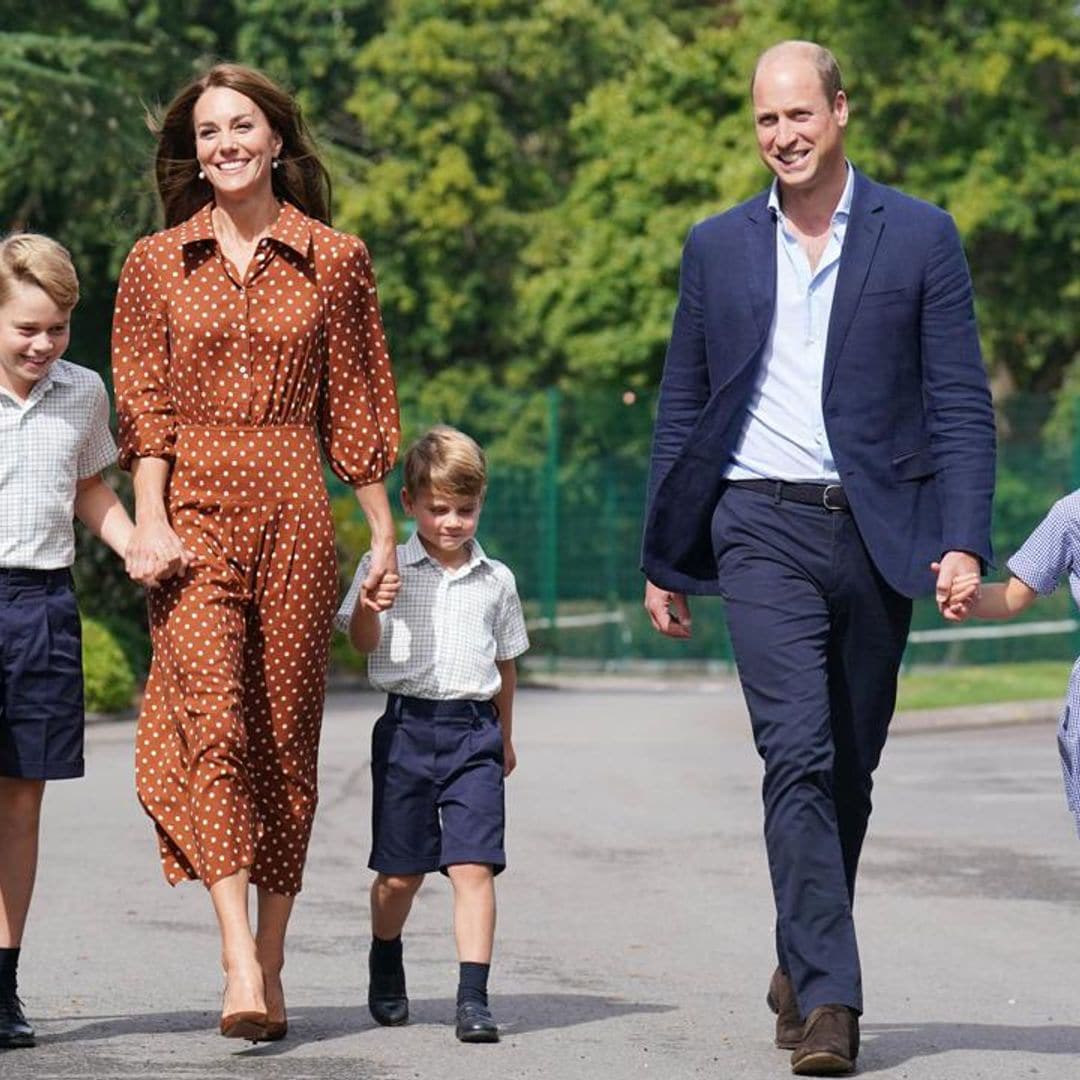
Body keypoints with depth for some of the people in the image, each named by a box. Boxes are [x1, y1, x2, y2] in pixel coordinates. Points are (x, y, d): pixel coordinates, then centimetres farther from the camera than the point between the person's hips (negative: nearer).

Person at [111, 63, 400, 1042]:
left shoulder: (334, 261, 8)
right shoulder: (158, 263, 9)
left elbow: (356, 407, 10)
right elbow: (143, 405, 5)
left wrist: (384, 532, 9)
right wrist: (150, 520, -8)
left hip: (294, 515, 1)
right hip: (195, 512, -1)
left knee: (285, 738, 2)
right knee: (213, 718, -17)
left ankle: (271, 964, 11)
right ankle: (240, 965, -24)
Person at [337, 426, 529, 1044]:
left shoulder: (496, 580, 8)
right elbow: (363, 641, -3)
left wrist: (505, 737, 25)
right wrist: (369, 605, -24)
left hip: (474, 731, 1)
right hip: (408, 726, -1)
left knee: (473, 865, -11)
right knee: (400, 873, 8)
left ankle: (474, 999, -13)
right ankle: (386, 971, 34)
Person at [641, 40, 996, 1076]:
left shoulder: (920, 237, 4)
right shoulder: (717, 247, 10)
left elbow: (960, 404, 1)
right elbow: (682, 412, 14)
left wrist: (963, 540, -10)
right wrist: (664, 561, 12)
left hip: (877, 529, 1)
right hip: (765, 531, 0)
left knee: (849, 768, 8)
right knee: (799, 756, -15)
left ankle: (803, 965, 26)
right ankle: (827, 996, -18)